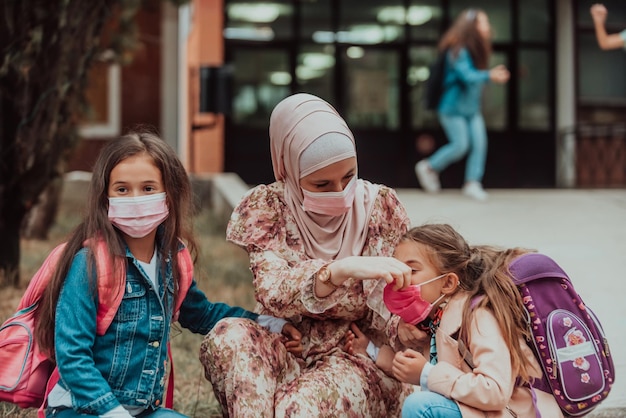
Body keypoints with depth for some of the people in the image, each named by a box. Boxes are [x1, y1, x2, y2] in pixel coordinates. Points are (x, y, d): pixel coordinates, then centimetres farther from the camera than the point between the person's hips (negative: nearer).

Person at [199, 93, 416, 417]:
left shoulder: (380, 206, -5)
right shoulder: (266, 207, -6)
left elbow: (383, 315, -4)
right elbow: (272, 295, -23)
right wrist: (341, 270, -40)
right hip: (286, 352, 2)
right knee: (230, 337, -30)